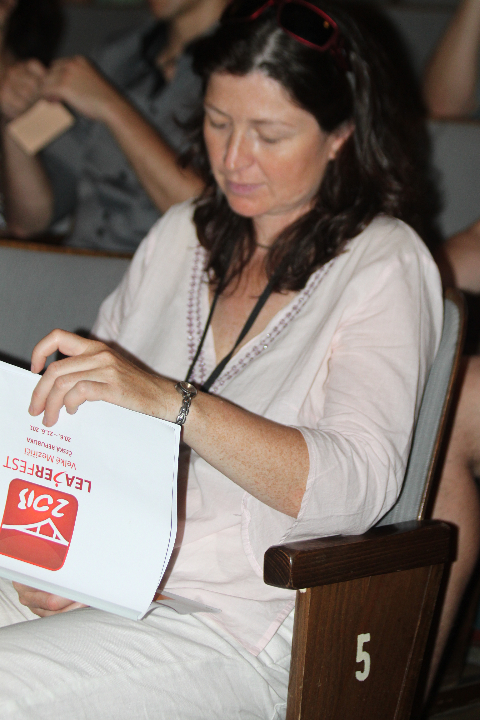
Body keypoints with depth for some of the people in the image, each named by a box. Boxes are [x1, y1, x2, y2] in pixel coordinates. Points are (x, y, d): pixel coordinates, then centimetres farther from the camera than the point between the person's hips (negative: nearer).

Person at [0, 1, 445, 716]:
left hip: (237, 623, -5)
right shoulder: (181, 235, 16)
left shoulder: (383, 264, -3)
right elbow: (82, 412, 17)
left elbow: (358, 485, -17)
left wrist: (167, 400, -29)